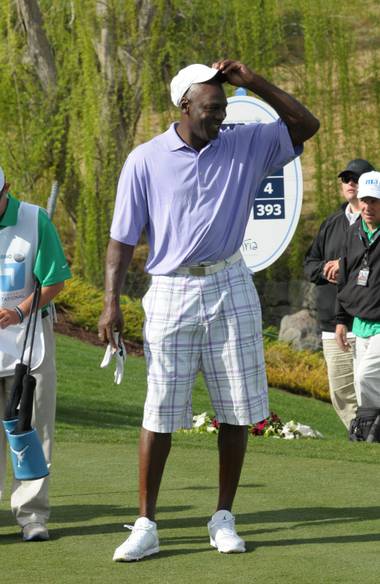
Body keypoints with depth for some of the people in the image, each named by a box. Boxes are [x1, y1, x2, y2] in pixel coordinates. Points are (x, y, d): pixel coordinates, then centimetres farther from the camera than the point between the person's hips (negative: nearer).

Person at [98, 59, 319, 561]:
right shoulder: (145, 161, -3)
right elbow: (123, 237, 0)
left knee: (237, 411, 4)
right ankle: (146, 526, 3)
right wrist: (111, 302, -7)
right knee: (160, 414, -3)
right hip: (171, 293, -2)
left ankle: (224, 519, 15)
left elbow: (305, 125, 3)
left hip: (230, 288, 2)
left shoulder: (245, 147, 4)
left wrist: (253, 82, -7)